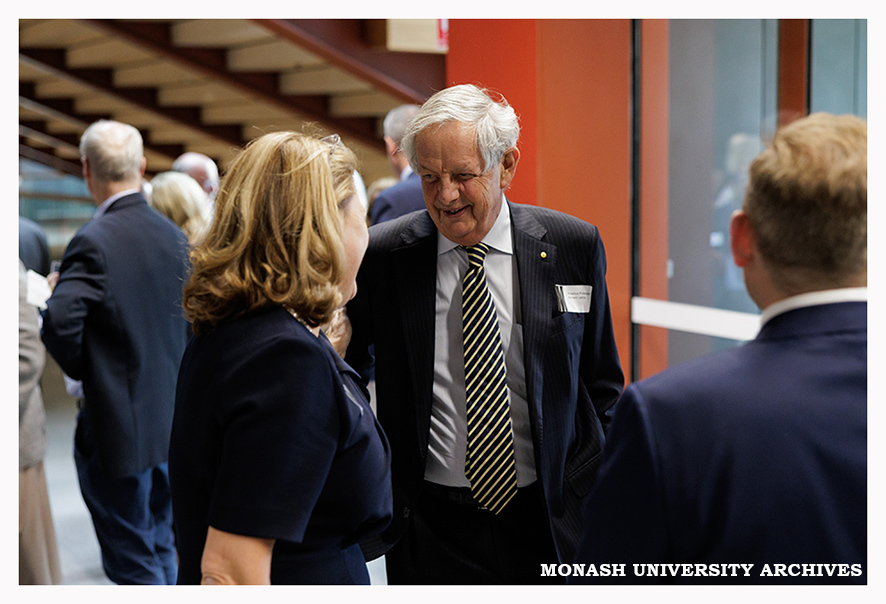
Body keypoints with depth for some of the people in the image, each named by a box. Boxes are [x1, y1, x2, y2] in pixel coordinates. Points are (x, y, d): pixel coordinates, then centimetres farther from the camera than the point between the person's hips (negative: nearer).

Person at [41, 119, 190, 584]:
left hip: (118, 424, -7)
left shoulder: (94, 241, -19)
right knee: (161, 549, 22)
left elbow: (60, 321, -28)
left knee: (132, 562, 3)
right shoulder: (174, 236, 3)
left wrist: (81, 371, -10)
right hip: (170, 421, 7)